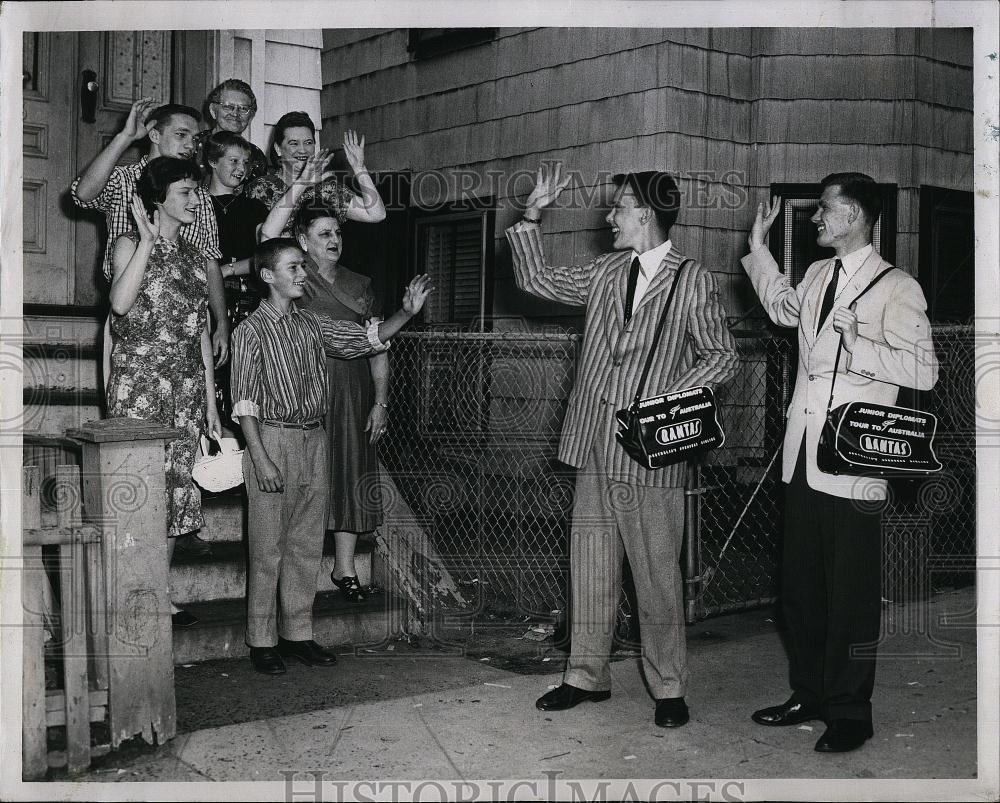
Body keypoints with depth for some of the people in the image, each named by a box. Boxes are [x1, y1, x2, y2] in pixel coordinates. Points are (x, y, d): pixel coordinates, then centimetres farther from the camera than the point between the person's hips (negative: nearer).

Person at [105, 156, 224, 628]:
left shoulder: (196, 258, 16)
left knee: (176, 484, 6)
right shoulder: (130, 245, -2)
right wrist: (148, 241, -18)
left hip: (187, 383, 6)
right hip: (139, 378, -6)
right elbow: (121, 302, -22)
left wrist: (211, 399, 14)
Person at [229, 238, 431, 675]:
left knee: (307, 544, 10)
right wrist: (261, 459, -16)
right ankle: (262, 640, 11)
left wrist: (406, 312, -5)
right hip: (272, 440, -6)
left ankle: (297, 633, 21)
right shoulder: (251, 332, -7)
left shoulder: (312, 325, 10)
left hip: (314, 440, 6)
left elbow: (369, 338, 11)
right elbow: (245, 402, -10)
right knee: (268, 547, 0)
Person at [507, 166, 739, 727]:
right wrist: (533, 216, 11)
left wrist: (669, 400, -13)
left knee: (657, 573, 2)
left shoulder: (693, 280, -3)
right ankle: (589, 675, 24)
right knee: (590, 565, 11)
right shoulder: (607, 272, 13)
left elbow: (722, 356, -1)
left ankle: (669, 688, 16)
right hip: (595, 443, 5)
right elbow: (537, 279, 20)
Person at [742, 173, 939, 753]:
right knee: (800, 586, 16)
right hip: (803, 458, 8)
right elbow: (784, 308, 35)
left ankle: (850, 714, 17)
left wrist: (859, 345, -25)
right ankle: (809, 694, 31)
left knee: (852, 595, 3)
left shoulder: (896, 288, -10)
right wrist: (759, 246, 30)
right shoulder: (818, 275, 12)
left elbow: (923, 369, -17)